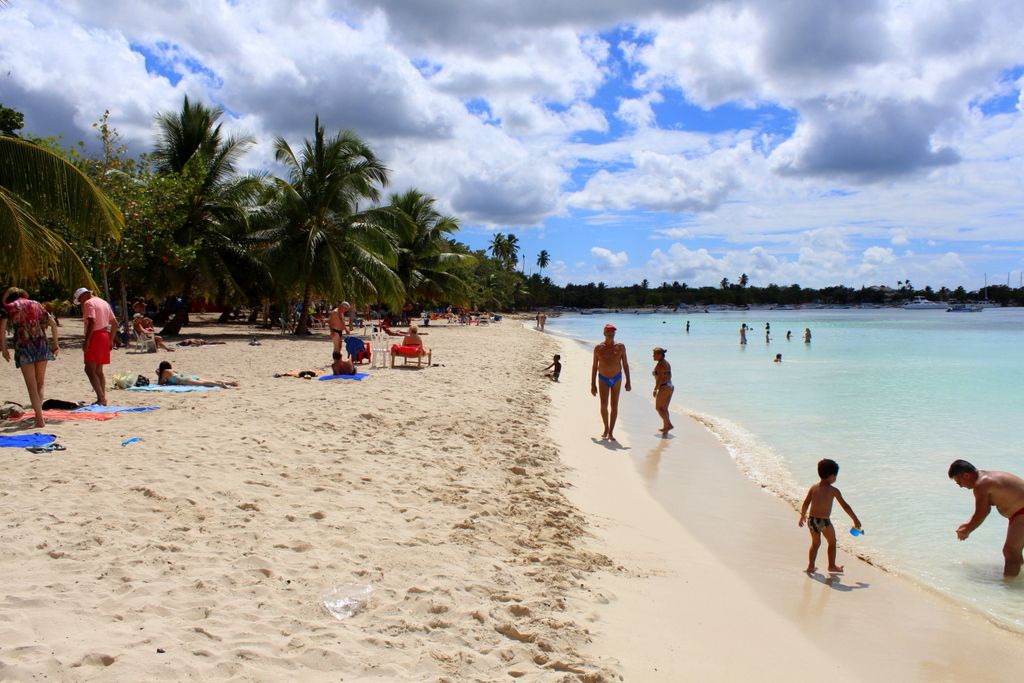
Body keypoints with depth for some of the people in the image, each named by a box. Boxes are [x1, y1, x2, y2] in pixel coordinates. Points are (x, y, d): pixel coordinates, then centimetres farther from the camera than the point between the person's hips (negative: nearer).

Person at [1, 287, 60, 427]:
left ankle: (40, 419, -4)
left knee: (32, 386, 1)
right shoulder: (36, 304, 15)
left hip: (23, 347, -3)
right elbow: (53, 323, 9)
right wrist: (55, 343, 13)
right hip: (41, 345, 3)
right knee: (41, 382, 17)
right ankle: (39, 413, 8)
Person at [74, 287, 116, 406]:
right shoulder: (104, 303, 20)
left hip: (95, 336, -9)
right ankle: (103, 399, 10)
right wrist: (111, 340, 21)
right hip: (105, 335, 9)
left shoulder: (88, 303, -7)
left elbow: (92, 322, -21)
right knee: (98, 371, 12)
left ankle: (101, 398, -21)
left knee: (90, 369, -11)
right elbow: (114, 323, 20)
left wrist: (86, 341, -23)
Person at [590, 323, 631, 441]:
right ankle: (606, 428, 12)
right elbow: (594, 367, 3)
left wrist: (628, 381, -2)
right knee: (604, 405, -10)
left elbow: (625, 364, 3)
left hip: (616, 379, 0)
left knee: (614, 406, -1)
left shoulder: (620, 347, -1)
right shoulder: (598, 348, -1)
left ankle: (611, 432, 6)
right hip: (603, 379, 0)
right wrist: (593, 384, 1)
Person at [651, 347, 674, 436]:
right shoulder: (667, 363, 15)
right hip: (670, 387, 10)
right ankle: (665, 427, 14)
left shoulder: (659, 364, -14)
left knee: (658, 407, -4)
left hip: (664, 388, -10)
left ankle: (669, 424, -11)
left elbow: (660, 378, -20)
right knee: (664, 408, 13)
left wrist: (655, 389, -17)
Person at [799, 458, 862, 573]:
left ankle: (811, 566, 23)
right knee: (832, 542, 21)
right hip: (824, 521, -4)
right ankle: (832, 566, 31)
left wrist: (802, 516, 18)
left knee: (815, 543, 23)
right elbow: (845, 506, -4)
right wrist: (855, 520, 5)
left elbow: (805, 504, 4)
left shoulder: (813, 488, 2)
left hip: (812, 520, 4)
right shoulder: (833, 490, -9)